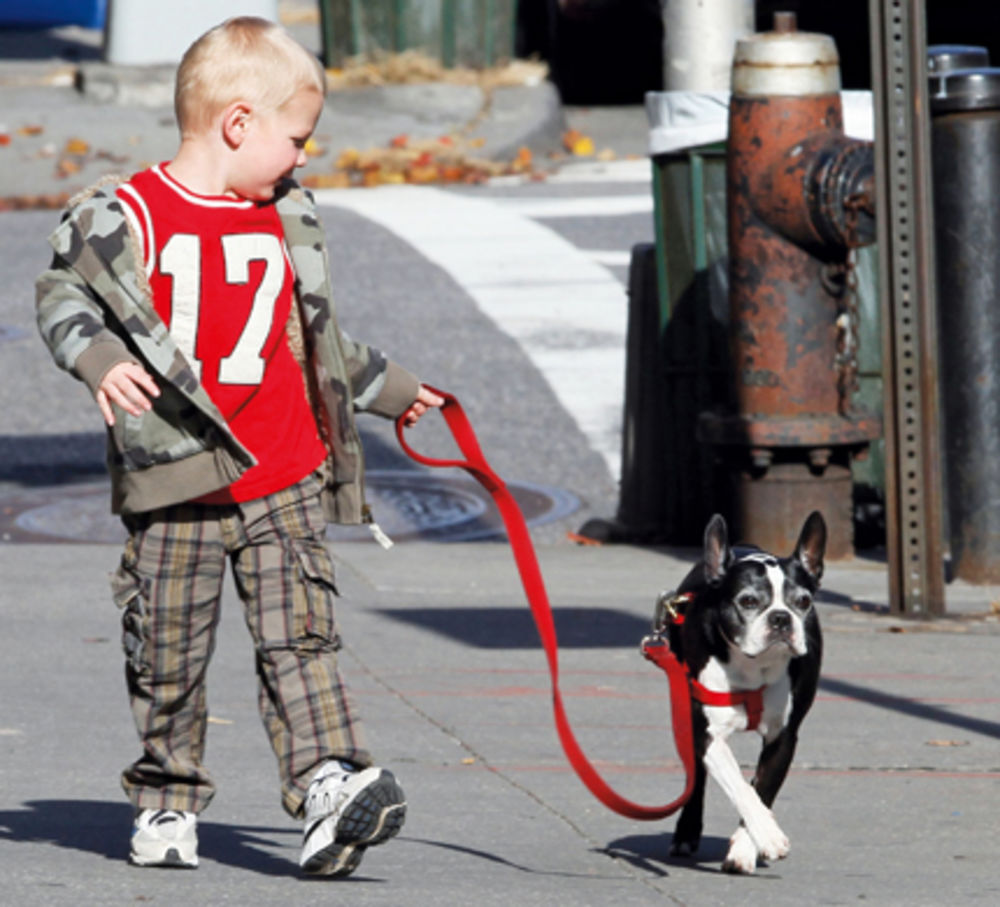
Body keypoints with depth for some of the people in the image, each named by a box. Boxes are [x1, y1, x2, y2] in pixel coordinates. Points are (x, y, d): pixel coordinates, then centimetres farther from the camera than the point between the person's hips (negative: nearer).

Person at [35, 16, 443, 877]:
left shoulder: (287, 221, 13)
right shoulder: (127, 217, -5)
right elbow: (63, 296, -2)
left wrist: (391, 388, 35)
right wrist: (100, 357, -22)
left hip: (284, 482, 3)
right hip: (174, 489, -3)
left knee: (299, 638, -8)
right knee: (167, 653, 5)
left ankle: (331, 780, -18)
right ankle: (166, 800, 20)